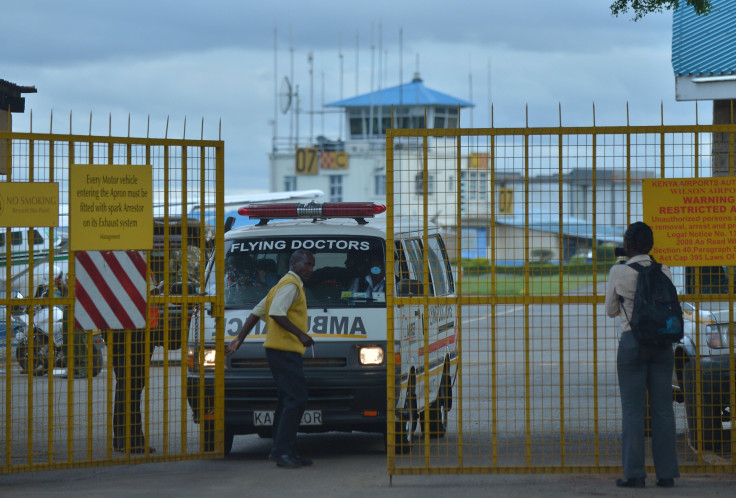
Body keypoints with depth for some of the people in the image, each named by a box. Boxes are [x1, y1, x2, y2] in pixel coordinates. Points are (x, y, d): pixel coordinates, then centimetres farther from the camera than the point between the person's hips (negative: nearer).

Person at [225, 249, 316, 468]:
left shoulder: (283, 285, 24)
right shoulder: (291, 285, -8)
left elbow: (257, 313, 23)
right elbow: (276, 313, -23)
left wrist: (239, 339, 19)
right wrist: (301, 335, -23)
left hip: (284, 351, 11)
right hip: (286, 350, -11)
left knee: (288, 401, 12)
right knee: (296, 399, -14)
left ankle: (284, 450, 14)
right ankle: (282, 450, -17)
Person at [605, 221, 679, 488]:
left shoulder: (619, 272, -5)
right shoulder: (664, 271, 4)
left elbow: (610, 310, 8)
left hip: (632, 342, -3)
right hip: (662, 342, 3)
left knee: (633, 409, 0)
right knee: (663, 408, 5)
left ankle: (634, 473, -2)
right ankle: (666, 472, 4)